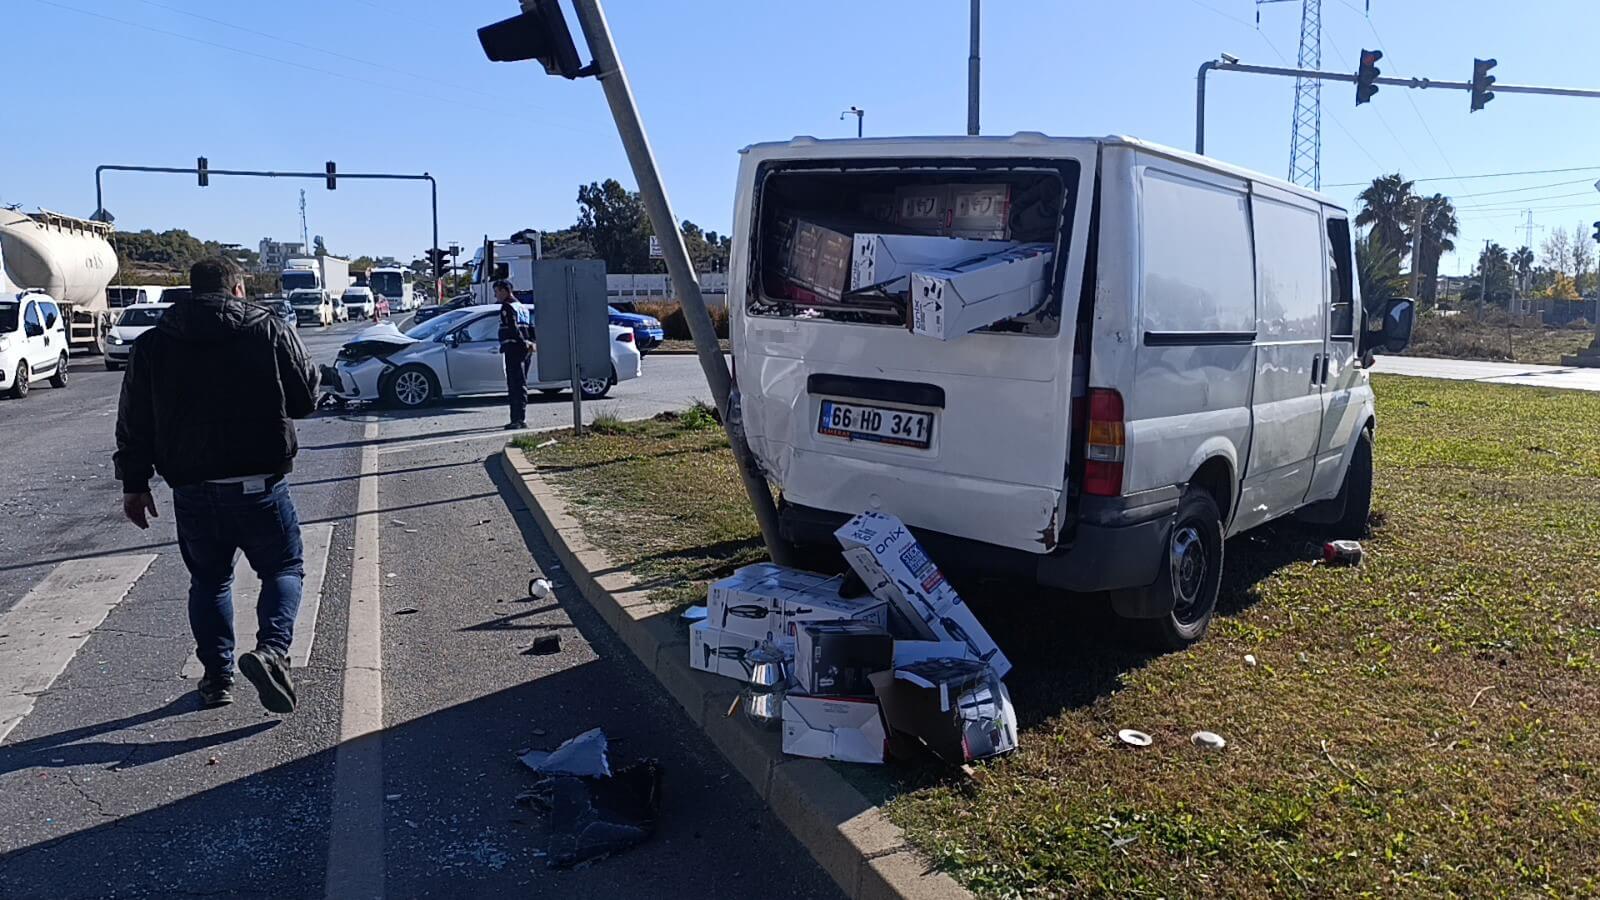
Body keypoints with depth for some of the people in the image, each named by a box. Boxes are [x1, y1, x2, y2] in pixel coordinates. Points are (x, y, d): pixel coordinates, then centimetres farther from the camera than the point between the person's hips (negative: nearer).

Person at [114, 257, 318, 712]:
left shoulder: (152, 344, 6)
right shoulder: (270, 330, -3)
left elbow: (133, 423, 7)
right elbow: (306, 398, 1)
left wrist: (134, 483, 14)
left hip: (193, 490, 3)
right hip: (259, 486, -3)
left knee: (209, 580, 18)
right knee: (283, 569, 11)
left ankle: (217, 676, 20)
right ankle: (272, 650, -12)